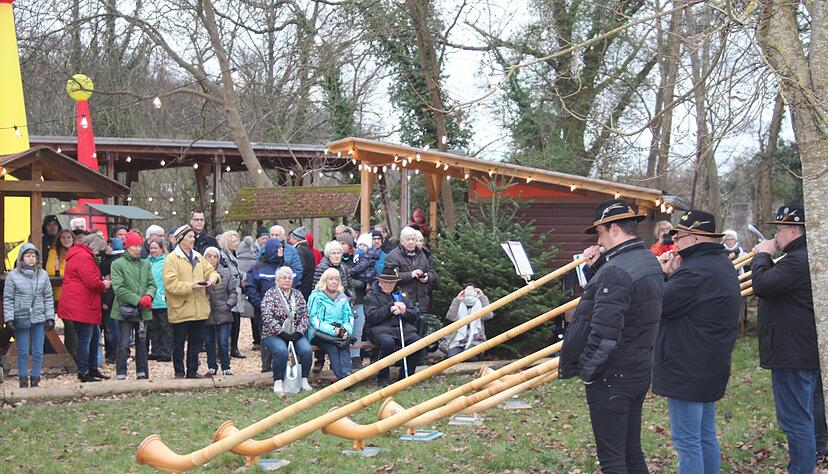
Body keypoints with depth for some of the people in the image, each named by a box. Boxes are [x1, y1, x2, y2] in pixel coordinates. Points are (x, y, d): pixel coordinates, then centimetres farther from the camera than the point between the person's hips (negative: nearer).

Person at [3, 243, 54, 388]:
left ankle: (35, 380, 14)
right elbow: (8, 299, -1)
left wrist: (50, 317, 1)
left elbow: (48, 297, 8)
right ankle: (23, 381, 12)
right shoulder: (13, 275, -2)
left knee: (38, 353, 5)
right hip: (21, 320, -2)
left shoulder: (43, 274, 5)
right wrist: (9, 319, -8)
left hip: (39, 319, 2)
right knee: (23, 353, 3)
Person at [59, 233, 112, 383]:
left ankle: (93, 369, 26)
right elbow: (92, 282, -21)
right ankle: (83, 373, 4)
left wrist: (102, 283, 8)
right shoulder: (84, 258, -16)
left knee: (95, 336, 18)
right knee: (85, 340, -3)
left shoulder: (79, 255, 19)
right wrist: (104, 285, -3)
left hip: (85, 306, 11)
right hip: (82, 307, -11)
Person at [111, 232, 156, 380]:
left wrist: (148, 296, -13)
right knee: (124, 344, -6)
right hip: (125, 310, -5)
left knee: (142, 343, 13)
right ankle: (120, 375, -2)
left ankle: (142, 374, 21)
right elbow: (118, 288, -12)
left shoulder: (145, 264, 12)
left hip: (143, 311, 5)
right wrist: (138, 300, -16)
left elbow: (152, 284, 10)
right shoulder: (117, 264, -5)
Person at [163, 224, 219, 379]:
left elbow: (209, 271, 15)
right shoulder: (172, 259, -9)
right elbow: (170, 284, -17)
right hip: (180, 309, -6)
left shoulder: (198, 257, 13)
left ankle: (192, 371, 24)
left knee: (197, 341, 13)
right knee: (179, 343, 4)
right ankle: (179, 372, 14)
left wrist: (213, 277, -8)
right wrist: (190, 286, -22)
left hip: (199, 310, 6)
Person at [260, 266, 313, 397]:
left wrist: (298, 332, -7)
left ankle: (304, 380, -10)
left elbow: (305, 315, 8)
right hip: (274, 334, -3)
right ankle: (278, 382, -21)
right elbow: (267, 317, -9)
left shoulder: (297, 294, 14)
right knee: (281, 350, -34)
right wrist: (282, 332, -16)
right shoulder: (270, 294, 2)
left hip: (295, 334, 3)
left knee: (306, 349, -25)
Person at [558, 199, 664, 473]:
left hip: (610, 378, -9)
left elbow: (604, 334, -27)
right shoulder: (650, 262, 9)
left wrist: (586, 370, -14)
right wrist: (595, 268, 5)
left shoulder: (615, 271, -22)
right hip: (639, 371, 9)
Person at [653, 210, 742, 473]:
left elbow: (659, 304, -20)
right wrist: (673, 274, 1)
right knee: (706, 436, 19)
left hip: (687, 370, -11)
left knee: (687, 440, -4)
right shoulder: (722, 265, 12)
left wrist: (663, 274, -5)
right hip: (710, 369, 11)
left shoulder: (696, 271, -23)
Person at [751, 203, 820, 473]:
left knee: (796, 421, -6)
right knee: (802, 418, 19)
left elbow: (762, 286, -25)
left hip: (794, 354, -11)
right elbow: (777, 284, 22)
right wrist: (767, 259, 9)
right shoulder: (802, 256, 14)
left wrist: (763, 256, -10)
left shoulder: (798, 261, -21)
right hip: (804, 351, 11)